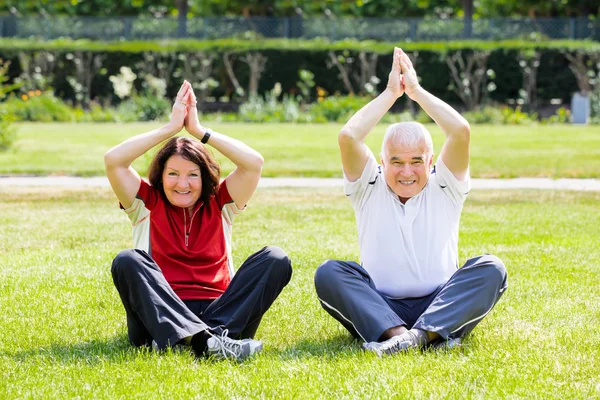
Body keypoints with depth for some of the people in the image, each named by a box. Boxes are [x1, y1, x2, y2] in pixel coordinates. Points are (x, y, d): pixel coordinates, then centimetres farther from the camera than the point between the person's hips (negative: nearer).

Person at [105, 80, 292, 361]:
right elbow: (113, 160, -2)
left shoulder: (219, 204, 16)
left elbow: (253, 162, 2)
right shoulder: (147, 204, 13)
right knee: (127, 261, -28)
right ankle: (203, 339, -48)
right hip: (159, 317, -1)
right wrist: (172, 127, 2)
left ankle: (215, 335, -40)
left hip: (219, 313, 1)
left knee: (276, 259, -17)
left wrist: (198, 130, 4)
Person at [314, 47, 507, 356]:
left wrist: (416, 91, -1)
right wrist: (391, 93, -2)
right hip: (378, 312, 0)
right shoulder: (369, 189, 7)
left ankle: (427, 333, -43)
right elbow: (348, 137, -10)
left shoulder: (444, 188, 7)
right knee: (328, 273, -26)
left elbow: (461, 131, -10)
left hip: (442, 308, 0)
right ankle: (395, 334, -44)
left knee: (491, 269, -25)